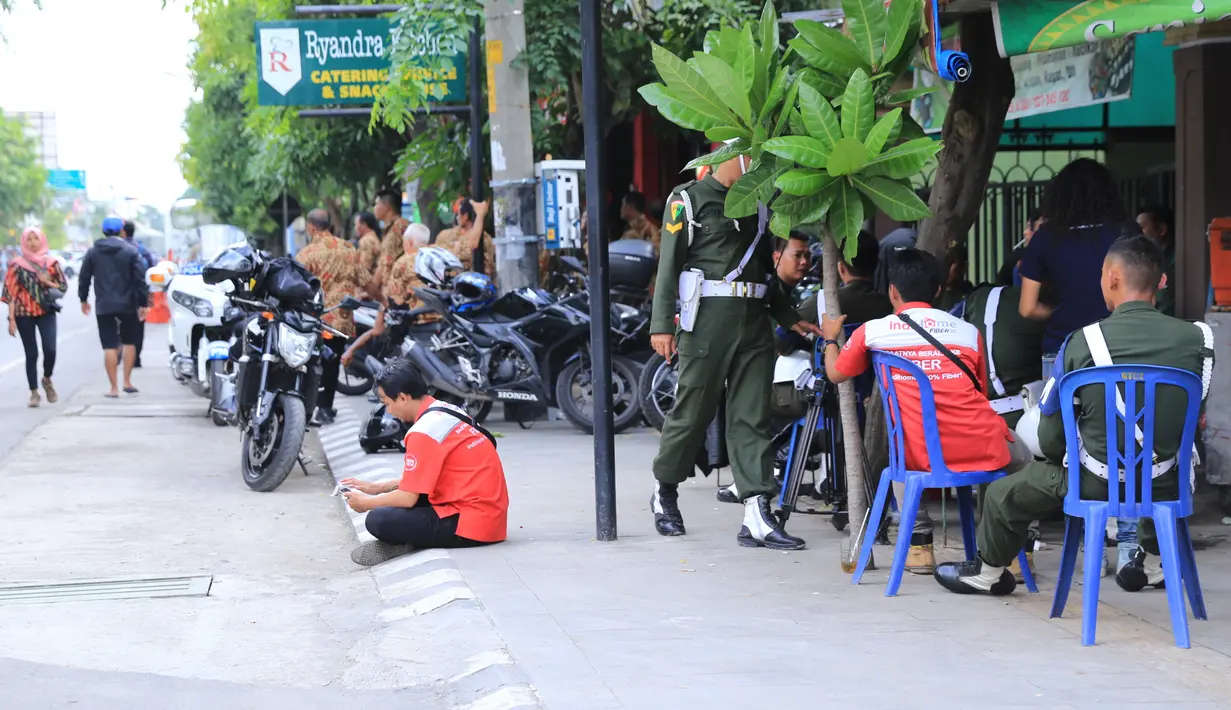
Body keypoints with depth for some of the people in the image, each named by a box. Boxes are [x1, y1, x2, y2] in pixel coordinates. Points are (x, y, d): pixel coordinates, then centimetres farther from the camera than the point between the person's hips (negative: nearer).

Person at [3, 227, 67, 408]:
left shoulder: (51, 262, 5)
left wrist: (48, 282, -10)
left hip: (46, 312, 1)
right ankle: (34, 393, 9)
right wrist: (11, 319, -7)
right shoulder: (17, 264, 0)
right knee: (31, 354, 1)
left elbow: (63, 285, 11)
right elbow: (11, 293, -2)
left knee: (50, 350, -13)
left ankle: (47, 379, 16)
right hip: (24, 313, -1)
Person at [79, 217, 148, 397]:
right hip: (127, 305, -1)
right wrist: (142, 303, -3)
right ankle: (127, 382, 14)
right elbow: (140, 279, -8)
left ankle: (114, 388, -3)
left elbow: (84, 278, 8)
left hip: (104, 306, 1)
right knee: (129, 342, 16)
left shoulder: (93, 252, 4)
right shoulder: (131, 251, -3)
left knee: (109, 346, 0)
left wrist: (83, 299, 22)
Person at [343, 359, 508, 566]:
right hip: (490, 513, 10)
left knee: (378, 521, -20)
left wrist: (367, 503, 4)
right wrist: (376, 488, 21)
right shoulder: (445, 411, 12)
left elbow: (408, 497, -13)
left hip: (473, 525, -10)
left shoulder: (424, 431, -16)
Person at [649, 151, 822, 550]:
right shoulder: (689, 199, 1)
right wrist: (662, 325, -12)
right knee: (693, 410, 0)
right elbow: (669, 264, -4)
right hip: (709, 319, -6)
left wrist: (789, 318, 24)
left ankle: (757, 517, -8)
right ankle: (665, 492, 23)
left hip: (755, 321, 6)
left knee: (753, 417, -2)